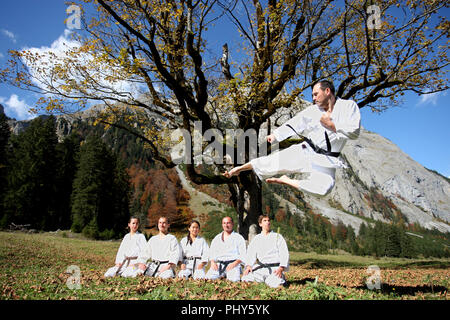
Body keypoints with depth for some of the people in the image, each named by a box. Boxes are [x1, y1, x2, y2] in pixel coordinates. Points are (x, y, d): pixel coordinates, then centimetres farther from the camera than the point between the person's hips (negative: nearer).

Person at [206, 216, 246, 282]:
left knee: (234, 280, -29)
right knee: (209, 278, -21)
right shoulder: (217, 238, 21)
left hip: (233, 264, -3)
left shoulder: (239, 238, 9)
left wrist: (234, 263, -15)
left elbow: (243, 255, 1)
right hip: (218, 264, 3)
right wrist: (212, 262, -2)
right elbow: (212, 253, 18)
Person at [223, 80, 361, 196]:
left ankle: (285, 180, -8)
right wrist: (276, 134, -6)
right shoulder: (312, 111, 4)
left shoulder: (349, 106, -3)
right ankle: (239, 168, 10)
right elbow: (294, 124, 5)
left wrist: (331, 125, -16)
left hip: (325, 160, -1)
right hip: (306, 151, 2)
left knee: (324, 186, -29)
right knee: (273, 161, -11)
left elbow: (354, 131, -12)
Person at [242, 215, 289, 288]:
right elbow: (251, 253, 1)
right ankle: (264, 279, 1)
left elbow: (284, 254, -1)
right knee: (245, 278, -23)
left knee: (276, 284, -32)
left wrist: (281, 268, -19)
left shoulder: (278, 237, 8)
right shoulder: (256, 239, 15)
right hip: (261, 268, 2)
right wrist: (248, 265, -20)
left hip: (275, 268, -2)